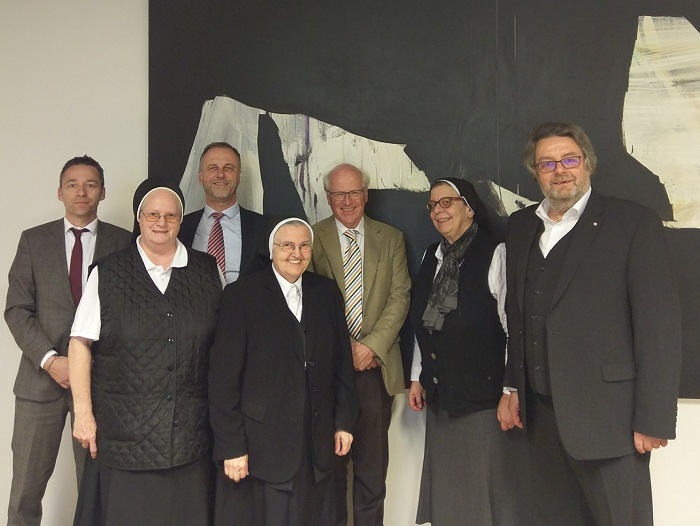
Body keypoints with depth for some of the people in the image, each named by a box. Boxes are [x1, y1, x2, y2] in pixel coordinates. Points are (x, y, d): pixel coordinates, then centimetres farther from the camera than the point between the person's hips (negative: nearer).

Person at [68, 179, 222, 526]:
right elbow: (80, 343, -3)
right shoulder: (107, 273, 0)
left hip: (190, 431, 2)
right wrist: (83, 413, -8)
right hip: (123, 429, -1)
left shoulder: (208, 272, 5)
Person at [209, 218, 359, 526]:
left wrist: (344, 420, 8)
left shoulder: (327, 292, 7)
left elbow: (341, 362, 11)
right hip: (261, 442, -4)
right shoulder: (241, 295, -6)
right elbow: (223, 379, -9)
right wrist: (231, 446, -11)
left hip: (317, 442, 4)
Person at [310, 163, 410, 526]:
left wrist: (372, 346, -10)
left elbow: (399, 297, 2)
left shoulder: (391, 239, 9)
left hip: (376, 365, 1)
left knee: (372, 461, 6)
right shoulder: (311, 238, 3)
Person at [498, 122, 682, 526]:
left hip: (606, 414, -5)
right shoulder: (522, 226, 12)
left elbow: (660, 326, -10)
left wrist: (653, 418, -13)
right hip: (541, 413, 5)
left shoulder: (634, 222, -6)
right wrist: (513, 387, 13)